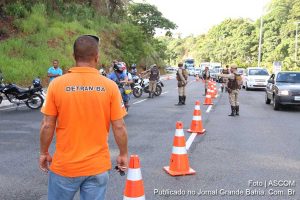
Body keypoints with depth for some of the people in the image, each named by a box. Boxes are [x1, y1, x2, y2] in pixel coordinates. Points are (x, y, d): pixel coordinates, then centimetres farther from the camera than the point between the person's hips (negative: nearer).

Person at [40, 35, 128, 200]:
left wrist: (44, 153, 10)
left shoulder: (57, 84, -9)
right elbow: (119, 127, -7)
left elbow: (47, 126, -5)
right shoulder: (110, 86, -9)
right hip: (98, 166, 0)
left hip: (65, 165, 0)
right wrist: (123, 154, 7)